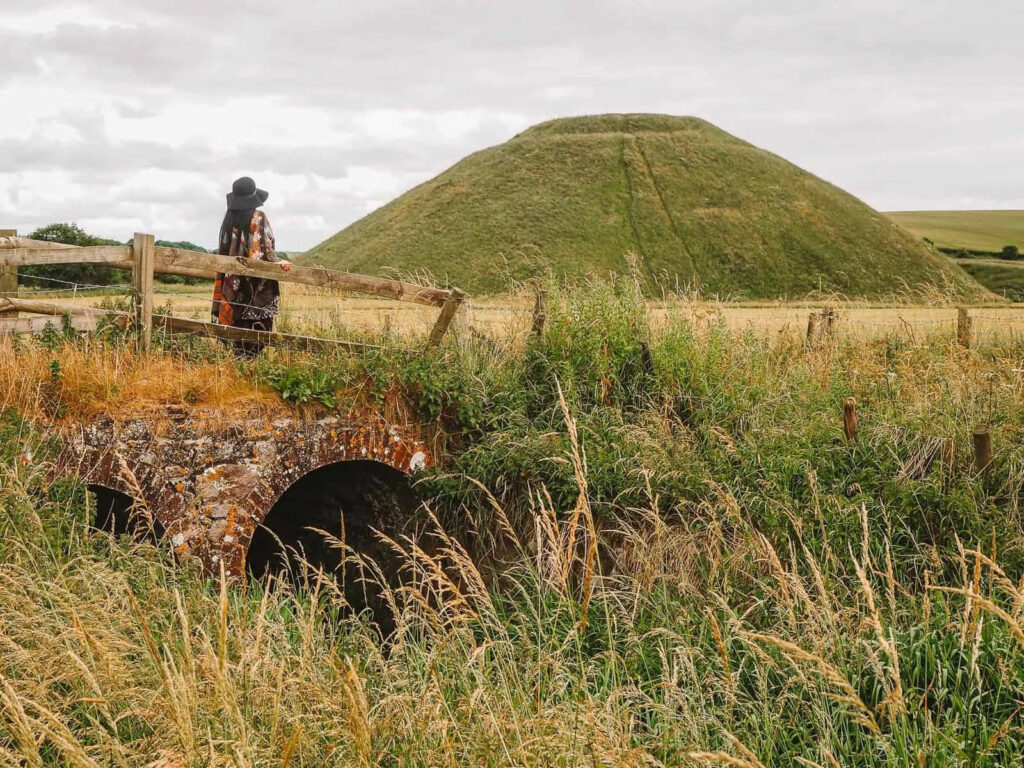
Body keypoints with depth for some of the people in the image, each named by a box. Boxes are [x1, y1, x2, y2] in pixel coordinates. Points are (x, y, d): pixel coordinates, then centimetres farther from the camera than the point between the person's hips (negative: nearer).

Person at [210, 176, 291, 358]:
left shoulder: (230, 218, 6)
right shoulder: (258, 217, -9)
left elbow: (223, 250, 10)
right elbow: (265, 247, -16)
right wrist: (278, 262, -9)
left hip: (233, 280, 5)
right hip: (257, 281, -5)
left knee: (239, 322, 10)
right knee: (258, 323, -2)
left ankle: (239, 356, 10)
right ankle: (251, 356, -6)